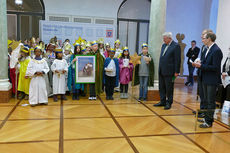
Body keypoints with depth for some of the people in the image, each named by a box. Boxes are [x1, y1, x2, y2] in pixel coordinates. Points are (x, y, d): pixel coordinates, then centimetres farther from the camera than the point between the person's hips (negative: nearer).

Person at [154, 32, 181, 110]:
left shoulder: (176, 46, -9)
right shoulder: (163, 45, 14)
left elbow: (177, 60, -12)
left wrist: (176, 71, -14)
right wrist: (160, 68, 15)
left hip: (169, 71, -7)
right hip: (161, 71, 8)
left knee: (169, 88, 3)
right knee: (161, 87, 13)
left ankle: (169, 103, 15)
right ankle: (162, 101, 25)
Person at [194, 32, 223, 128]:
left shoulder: (216, 51, -18)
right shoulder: (208, 49, 10)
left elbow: (215, 67, -22)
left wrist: (201, 66, -21)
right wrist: (199, 64, -1)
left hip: (212, 80, -9)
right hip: (206, 79, 9)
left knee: (211, 102, 1)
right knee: (206, 100, 20)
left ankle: (209, 122, 12)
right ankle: (206, 117, 34)